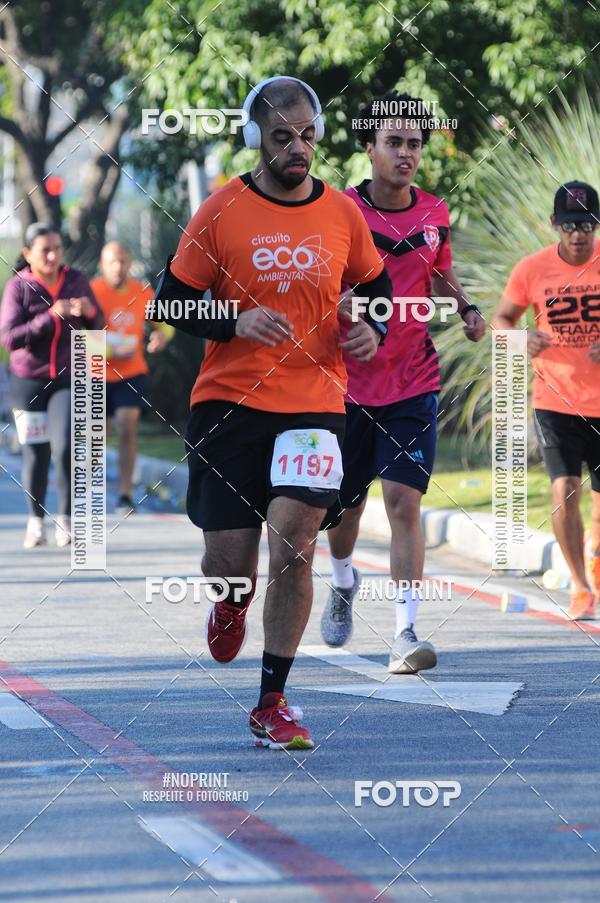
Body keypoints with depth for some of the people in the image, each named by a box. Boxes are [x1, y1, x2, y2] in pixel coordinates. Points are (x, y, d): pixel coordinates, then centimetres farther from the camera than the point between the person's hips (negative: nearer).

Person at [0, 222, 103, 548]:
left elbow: (97, 326, 6)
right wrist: (50, 318, -27)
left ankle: (66, 519, -2)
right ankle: (36, 520, 22)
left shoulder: (75, 280, -2)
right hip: (28, 382, -1)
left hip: (68, 378, 1)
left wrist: (89, 311, -18)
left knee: (65, 448, -13)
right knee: (35, 454, 5)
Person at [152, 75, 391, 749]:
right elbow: (172, 300, 1)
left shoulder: (341, 213, 5)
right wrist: (235, 324, -15)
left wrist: (372, 330, 1)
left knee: (293, 536, -16)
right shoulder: (222, 212, -3)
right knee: (229, 560, -1)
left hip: (314, 403, 1)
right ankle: (233, 600, 41)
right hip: (228, 402, -1)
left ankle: (271, 706, -3)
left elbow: (376, 284, 21)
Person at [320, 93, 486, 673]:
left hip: (413, 384, 1)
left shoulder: (434, 215, 3)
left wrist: (466, 309, 3)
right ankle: (343, 582, 45)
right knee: (345, 501, 12)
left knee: (403, 499, -13)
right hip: (348, 381, -1)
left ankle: (405, 635, -15)